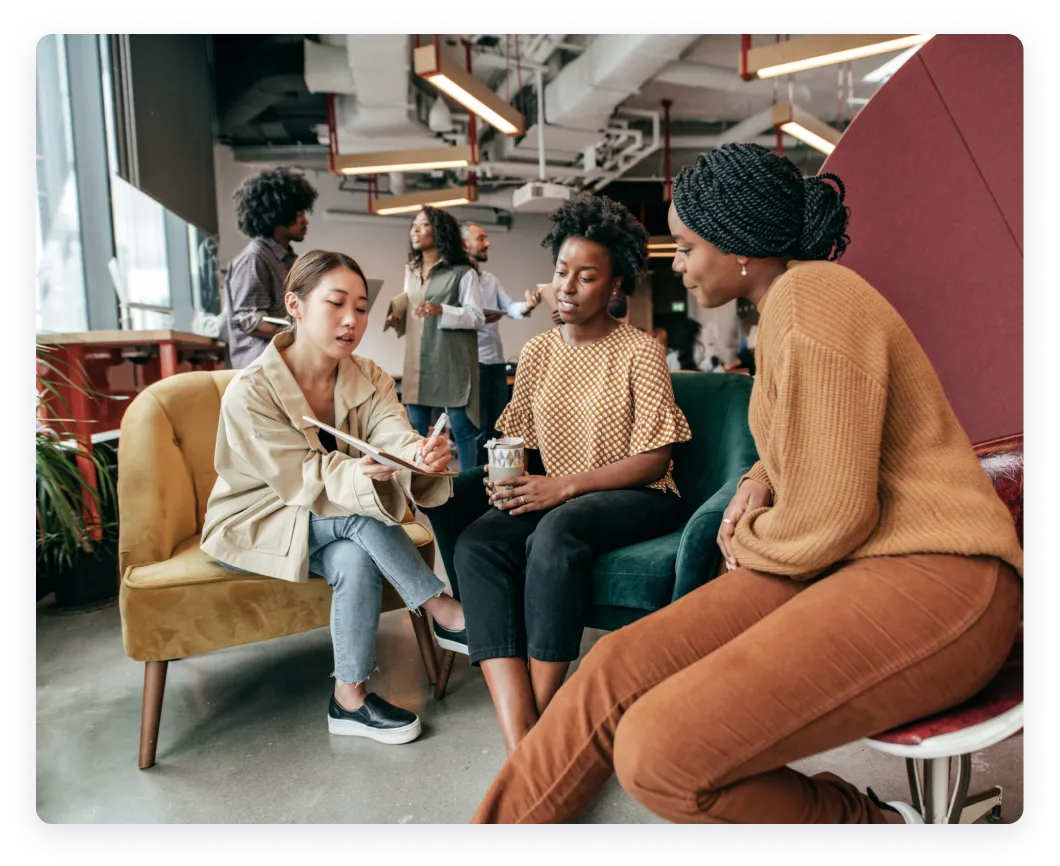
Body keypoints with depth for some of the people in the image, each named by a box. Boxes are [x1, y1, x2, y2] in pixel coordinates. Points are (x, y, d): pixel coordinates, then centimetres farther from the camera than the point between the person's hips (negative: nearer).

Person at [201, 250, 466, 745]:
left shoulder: (369, 380, -9)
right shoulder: (249, 393, -22)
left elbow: (394, 435, -28)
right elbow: (306, 478, -27)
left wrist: (420, 455, -54)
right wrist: (358, 473, -50)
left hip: (335, 521, 5)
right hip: (255, 527, -4)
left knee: (356, 561, -30)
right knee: (360, 516, -32)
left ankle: (350, 698, -15)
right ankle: (443, 610, -22)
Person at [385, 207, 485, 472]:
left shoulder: (463, 272, -3)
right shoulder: (411, 272, 17)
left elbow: (478, 317, -9)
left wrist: (442, 310, -22)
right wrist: (396, 318, 0)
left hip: (451, 362, -6)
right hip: (417, 363, 6)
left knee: (461, 428, 0)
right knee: (415, 430, 9)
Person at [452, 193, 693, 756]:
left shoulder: (639, 352, -4)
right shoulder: (536, 352, 12)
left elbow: (652, 460, -10)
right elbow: (520, 442, 13)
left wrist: (565, 486, -19)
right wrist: (508, 477, -11)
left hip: (635, 499, -4)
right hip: (552, 499, 5)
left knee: (557, 533, -37)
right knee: (475, 545, -25)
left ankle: (542, 714, -20)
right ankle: (519, 746, -31)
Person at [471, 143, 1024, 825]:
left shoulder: (809, 295, -17)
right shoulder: (785, 299, 16)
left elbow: (831, 516, -20)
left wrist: (748, 540, 0)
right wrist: (760, 482, 10)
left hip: (935, 578, -9)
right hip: (838, 563, 9)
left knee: (657, 752, -24)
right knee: (620, 667, -5)